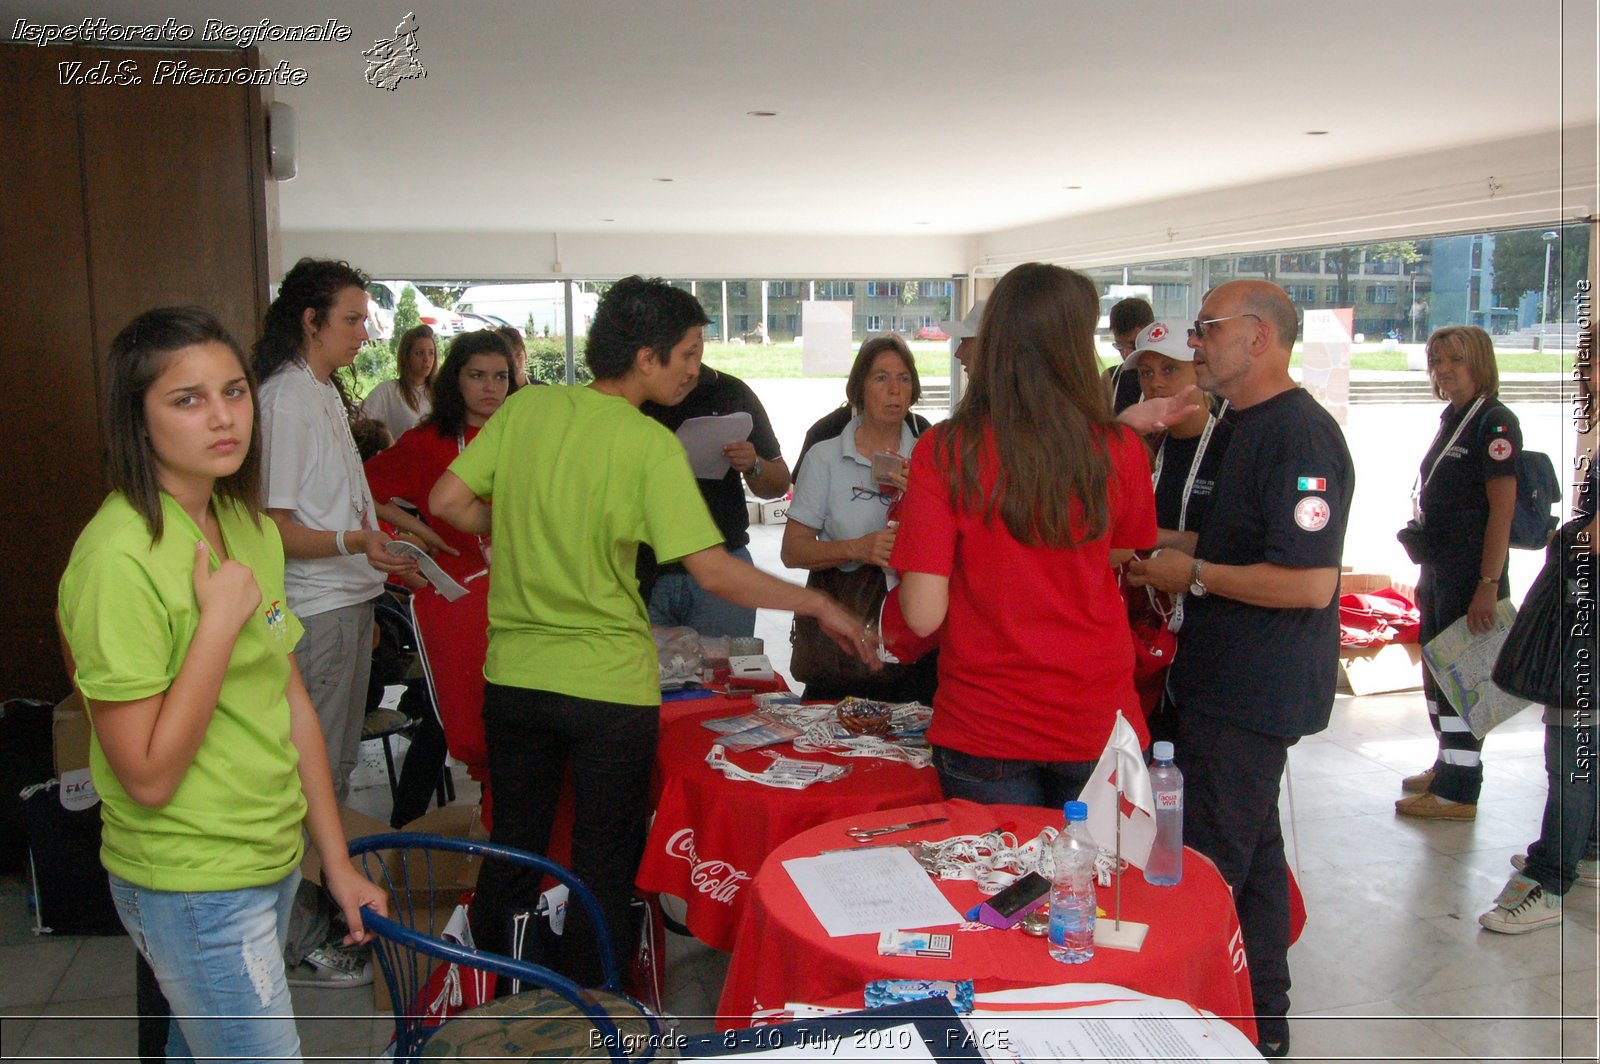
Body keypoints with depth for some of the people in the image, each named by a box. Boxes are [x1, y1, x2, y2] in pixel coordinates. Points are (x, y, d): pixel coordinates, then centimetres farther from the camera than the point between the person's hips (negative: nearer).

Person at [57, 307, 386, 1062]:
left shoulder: (252, 531, 4)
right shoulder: (119, 558, -22)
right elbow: (147, 777, -22)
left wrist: (336, 861, 9)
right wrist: (220, 620, -24)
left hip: (270, 857, 8)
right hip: (191, 884, -8)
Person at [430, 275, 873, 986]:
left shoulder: (525, 407, -2)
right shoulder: (651, 446, -15)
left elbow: (448, 500, 0)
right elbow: (713, 572, -20)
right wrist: (818, 605, -10)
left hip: (514, 674, 5)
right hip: (608, 685, -5)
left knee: (512, 848, 22)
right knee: (604, 866, 12)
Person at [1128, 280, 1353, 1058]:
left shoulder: (1299, 436, -20)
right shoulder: (1253, 426, 13)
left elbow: (1309, 582, -27)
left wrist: (1193, 575, -18)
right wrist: (1168, 550, 11)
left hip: (1253, 694, -11)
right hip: (1232, 683, 11)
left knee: (1209, 866, -2)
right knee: (1251, 850, 19)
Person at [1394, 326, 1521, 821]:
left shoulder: (1495, 423, -13)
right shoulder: (1452, 420, 14)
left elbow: (1501, 510, -19)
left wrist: (1488, 586, -23)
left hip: (1473, 573, -9)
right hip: (1440, 571, 9)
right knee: (1437, 672, 17)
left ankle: (1458, 791, 6)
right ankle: (1447, 767, 31)